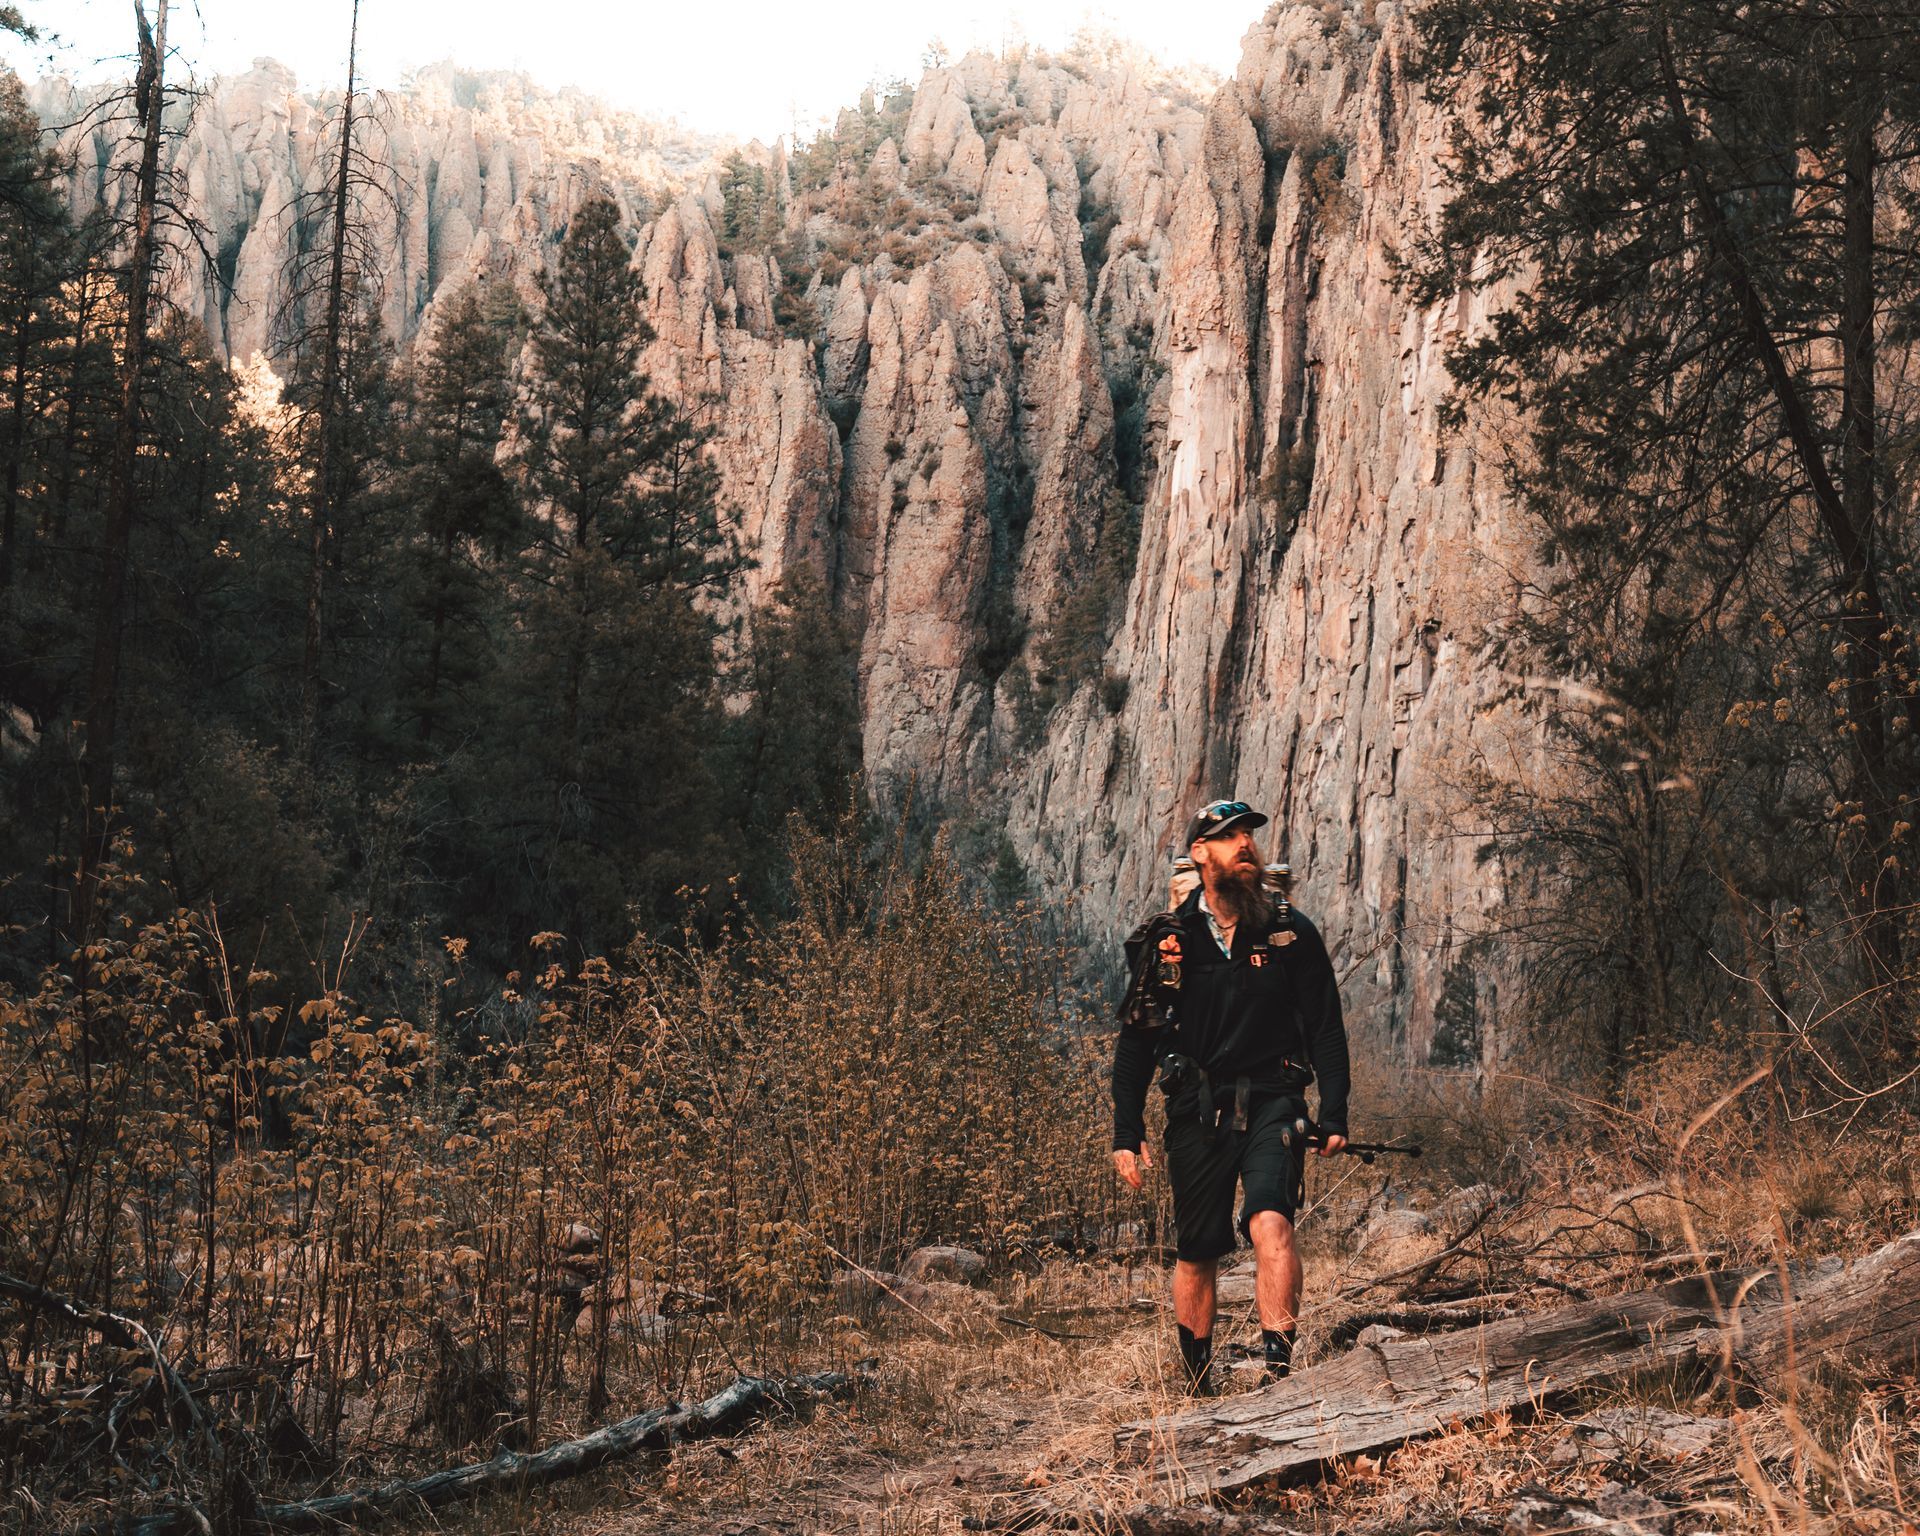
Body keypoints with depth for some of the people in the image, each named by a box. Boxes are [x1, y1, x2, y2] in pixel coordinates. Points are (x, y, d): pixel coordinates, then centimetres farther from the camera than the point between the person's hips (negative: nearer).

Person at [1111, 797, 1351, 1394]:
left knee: (1269, 1221, -25)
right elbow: (1135, 1042, 7)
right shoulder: (1166, 940, 4)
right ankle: (1197, 1390, 24)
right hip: (1196, 1112, 1)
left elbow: (1326, 1028, 5)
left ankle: (1280, 1367, -27)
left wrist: (1334, 1118, -3)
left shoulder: (1292, 932, 3)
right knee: (1196, 1253, 8)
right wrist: (1127, 1134, 1)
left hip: (1271, 1103, -1)